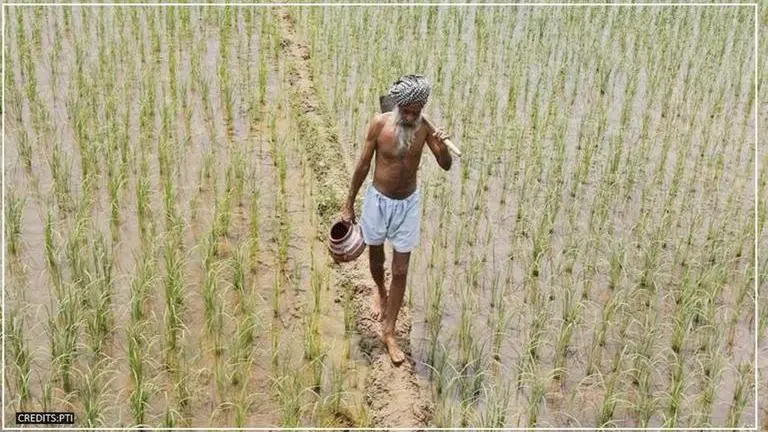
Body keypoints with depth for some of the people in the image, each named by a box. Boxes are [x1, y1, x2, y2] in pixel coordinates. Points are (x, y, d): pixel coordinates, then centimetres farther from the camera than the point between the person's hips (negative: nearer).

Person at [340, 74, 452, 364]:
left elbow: (446, 166, -9)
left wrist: (441, 146, -32)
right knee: (376, 259, 21)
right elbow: (363, 165, -8)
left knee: (400, 271, 4)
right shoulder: (380, 123, -17)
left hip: (408, 204, 1)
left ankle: (389, 332, 18)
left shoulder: (424, 127, -12)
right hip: (379, 201, 0)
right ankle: (380, 291, 56)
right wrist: (349, 204, -1)